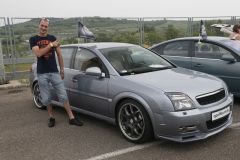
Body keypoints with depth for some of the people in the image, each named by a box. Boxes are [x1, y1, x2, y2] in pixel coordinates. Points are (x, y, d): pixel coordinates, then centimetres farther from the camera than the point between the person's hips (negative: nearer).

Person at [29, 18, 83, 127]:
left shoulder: (52, 38, 8)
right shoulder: (33, 39, 3)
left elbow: (59, 54, 11)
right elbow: (38, 53, -15)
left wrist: (62, 70, 8)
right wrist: (51, 45, -16)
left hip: (54, 72, 1)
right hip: (42, 74, -1)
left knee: (63, 96, -1)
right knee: (46, 99, 7)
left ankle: (72, 118, 3)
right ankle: (51, 118, 24)